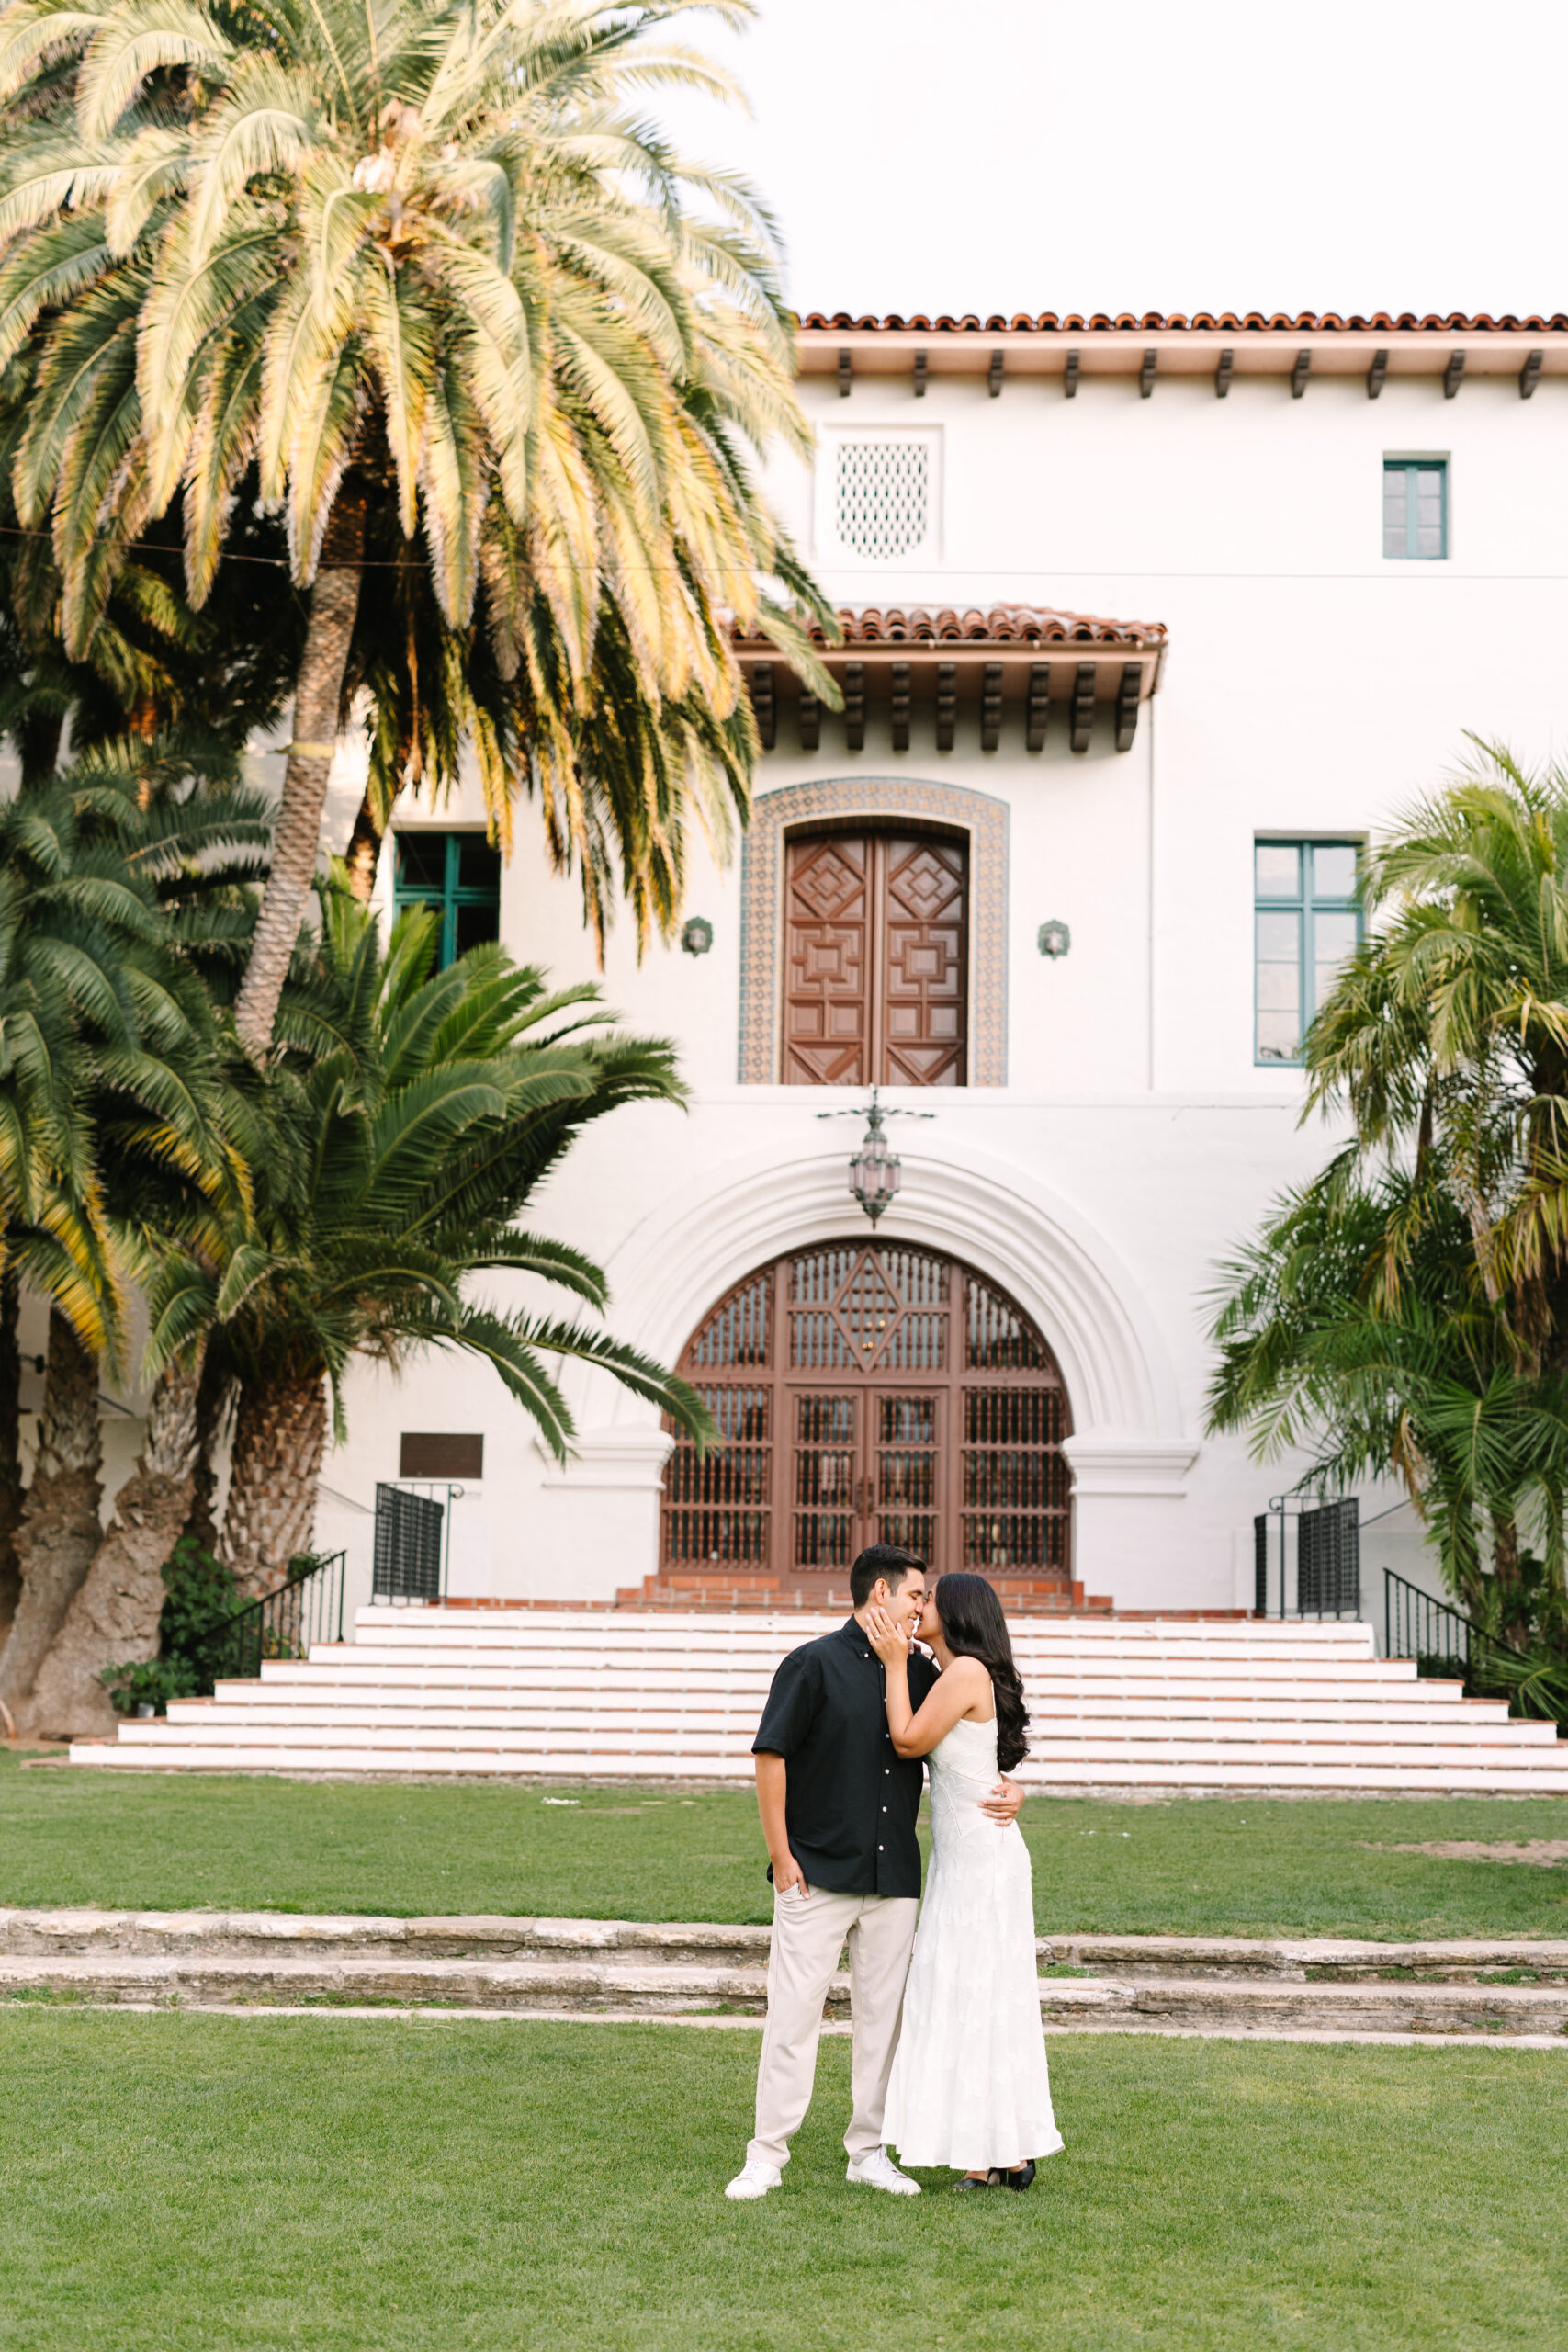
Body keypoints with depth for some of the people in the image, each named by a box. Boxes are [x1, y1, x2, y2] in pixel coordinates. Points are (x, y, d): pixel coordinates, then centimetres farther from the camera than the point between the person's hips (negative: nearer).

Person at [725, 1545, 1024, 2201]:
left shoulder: (920, 1672, 10)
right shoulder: (815, 1663, -6)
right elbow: (770, 1756, -6)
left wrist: (1006, 1790, -3)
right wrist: (781, 1857, -9)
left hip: (895, 1877, 5)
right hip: (818, 1874, -5)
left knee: (884, 2015, 8)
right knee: (793, 2012, -3)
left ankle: (869, 2151, 19)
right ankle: (766, 2157, 6)